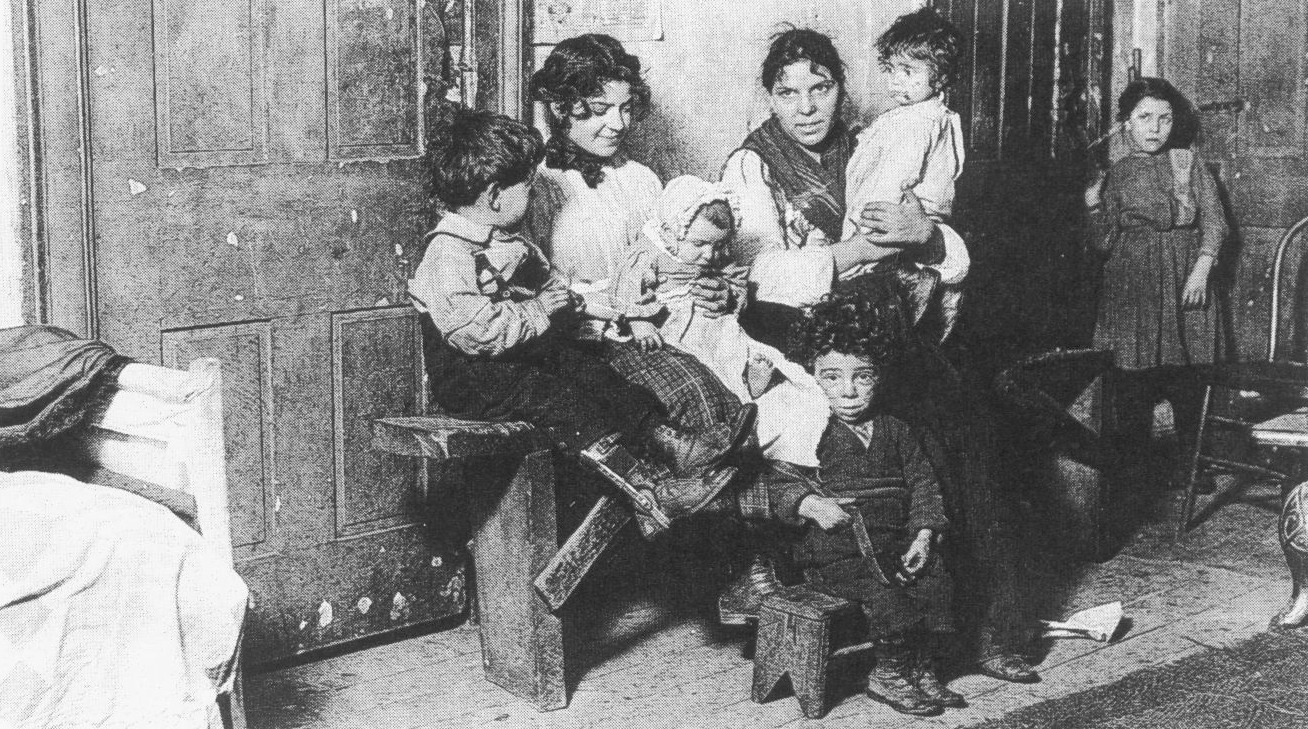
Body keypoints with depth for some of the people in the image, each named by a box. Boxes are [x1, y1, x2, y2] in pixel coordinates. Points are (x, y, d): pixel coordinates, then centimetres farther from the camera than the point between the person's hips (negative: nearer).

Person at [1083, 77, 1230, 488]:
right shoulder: (1116, 175, 7)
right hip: (1131, 287, 0)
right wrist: (1094, 210, -12)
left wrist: (1201, 270, -10)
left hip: (1184, 283, 0)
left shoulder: (1188, 162, 6)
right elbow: (1103, 247, 4)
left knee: (1185, 378, -2)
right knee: (1132, 380, -2)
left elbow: (1215, 222, 3)